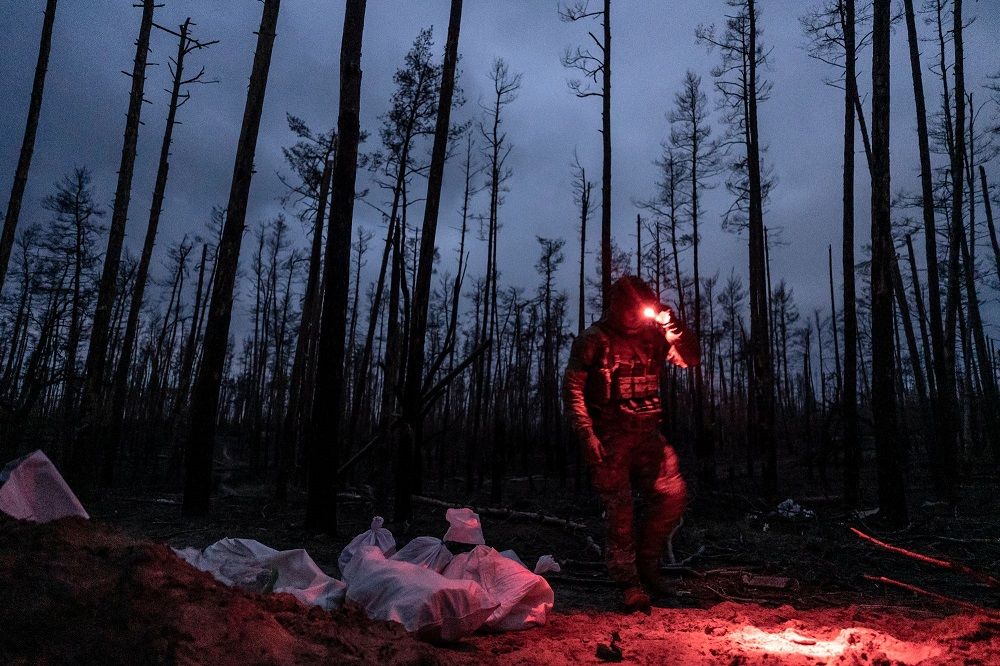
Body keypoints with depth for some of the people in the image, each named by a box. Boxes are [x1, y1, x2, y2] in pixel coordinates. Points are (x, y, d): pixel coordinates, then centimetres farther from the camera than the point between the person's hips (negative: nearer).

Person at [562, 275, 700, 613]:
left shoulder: (652, 335, 8)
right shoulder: (593, 340, -7)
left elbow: (689, 359, 5)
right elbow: (572, 388, -9)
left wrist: (674, 326, -12)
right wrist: (586, 434, -17)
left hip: (647, 434, 5)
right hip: (609, 438, -5)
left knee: (672, 495, -2)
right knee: (620, 511, -3)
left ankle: (646, 561, 18)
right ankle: (629, 584, 8)